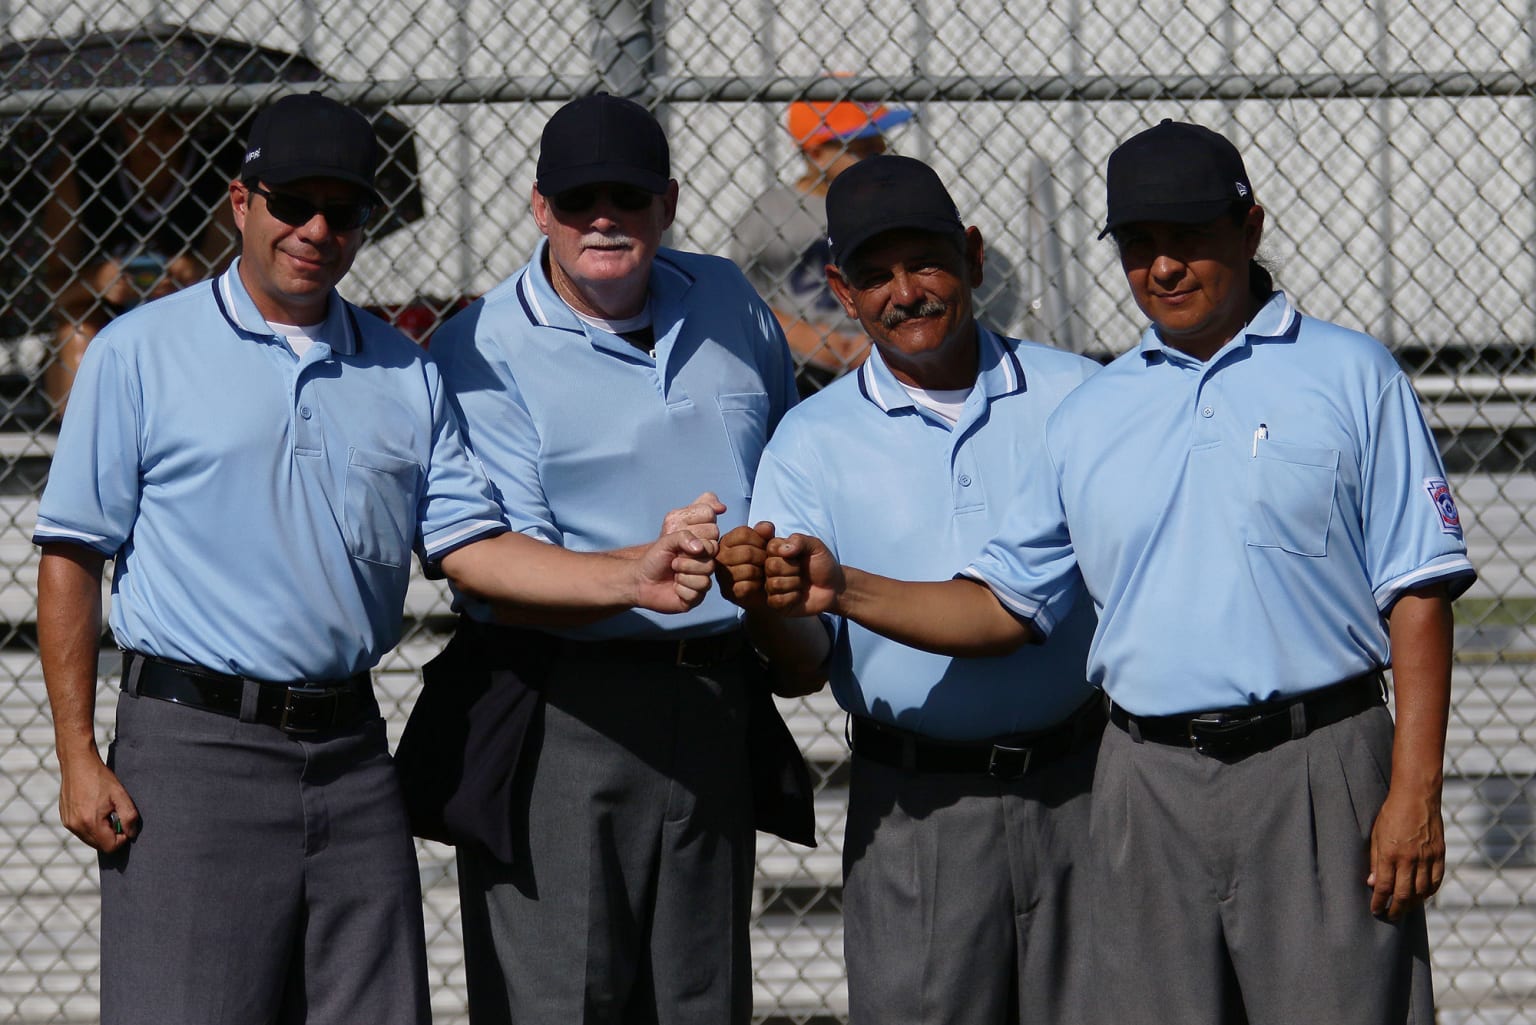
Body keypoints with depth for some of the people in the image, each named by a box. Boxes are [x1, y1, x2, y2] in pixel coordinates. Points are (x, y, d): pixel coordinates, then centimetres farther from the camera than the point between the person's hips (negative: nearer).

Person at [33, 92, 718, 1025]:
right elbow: (73, 557, 1)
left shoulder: (405, 373, 14)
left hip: (352, 758, 4)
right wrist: (79, 755, -6)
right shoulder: (141, 353, 2)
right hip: (195, 750, -4)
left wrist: (631, 580, -7)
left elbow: (472, 548, 9)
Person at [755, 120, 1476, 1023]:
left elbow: (1418, 594, 0)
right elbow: (1004, 606, 16)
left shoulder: (1350, 376, 4)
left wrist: (1415, 791, -9)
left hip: (1319, 775, -3)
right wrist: (843, 591, 1)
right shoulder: (1091, 415, 15)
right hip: (1150, 784, 3)